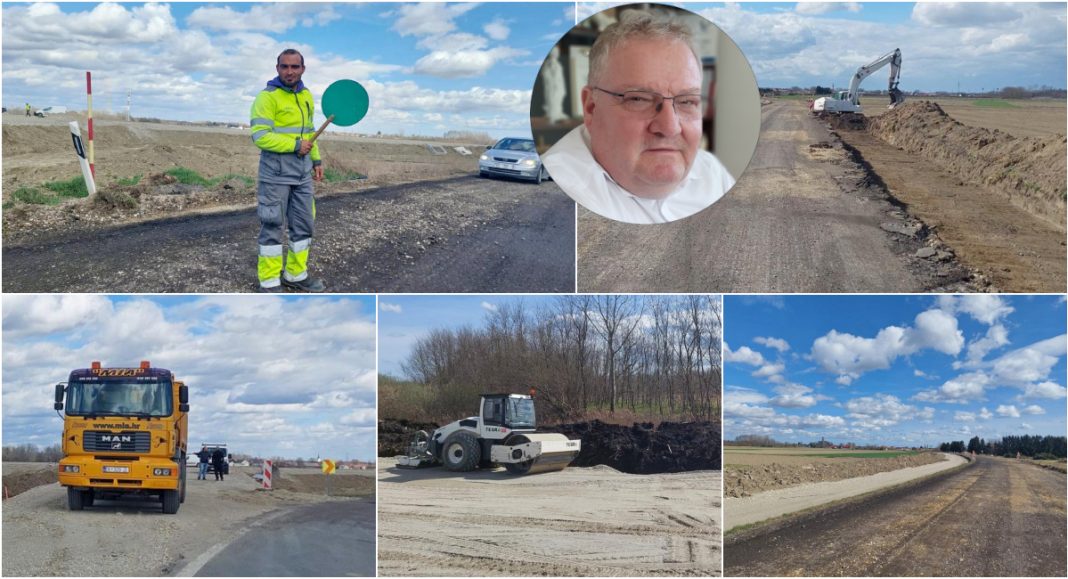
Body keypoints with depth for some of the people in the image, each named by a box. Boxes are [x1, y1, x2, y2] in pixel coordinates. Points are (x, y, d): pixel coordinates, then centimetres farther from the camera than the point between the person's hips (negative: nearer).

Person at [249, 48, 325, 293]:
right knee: (273, 227, -1)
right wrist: (295, 145, -19)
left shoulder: (306, 96, 11)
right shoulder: (267, 97, -12)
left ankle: (296, 274, 23)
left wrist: (316, 159, 17)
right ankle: (269, 281, 7)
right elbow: (260, 135, -20)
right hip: (276, 175, -7)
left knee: (304, 225, 11)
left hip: (302, 174, 7)